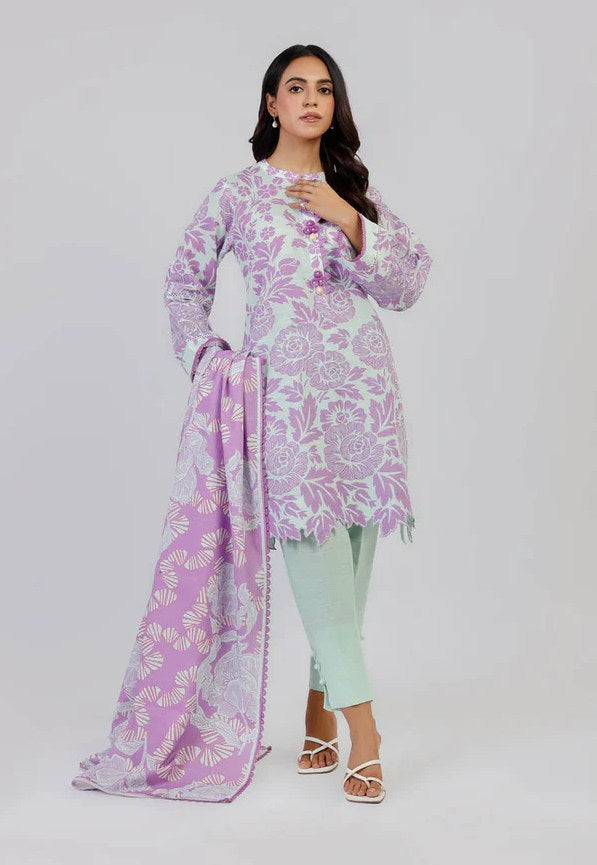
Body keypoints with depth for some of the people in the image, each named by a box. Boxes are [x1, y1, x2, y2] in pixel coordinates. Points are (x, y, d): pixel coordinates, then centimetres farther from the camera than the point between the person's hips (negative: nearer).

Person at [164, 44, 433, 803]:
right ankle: (362, 726, -8)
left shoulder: (356, 192, 15)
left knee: (352, 544, 2)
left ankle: (321, 711, 16)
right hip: (285, 379, -3)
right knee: (313, 541, -12)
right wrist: (205, 356, 3)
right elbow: (184, 283, 16)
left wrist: (349, 222, -4)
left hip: (361, 377, 3)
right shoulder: (235, 193, 8)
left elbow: (406, 286, 7)